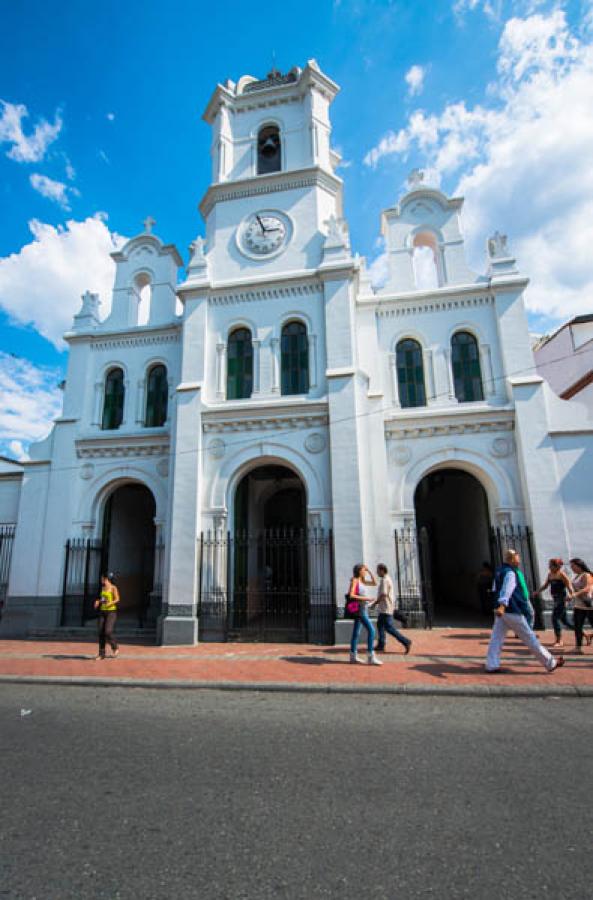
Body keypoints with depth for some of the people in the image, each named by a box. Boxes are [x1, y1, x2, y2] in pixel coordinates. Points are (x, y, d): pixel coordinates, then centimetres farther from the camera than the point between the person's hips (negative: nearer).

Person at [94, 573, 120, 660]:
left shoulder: (113, 587, -9)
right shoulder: (103, 588, 11)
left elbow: (117, 599, -13)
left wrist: (110, 603, -30)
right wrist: (98, 601, 1)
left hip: (111, 612, -6)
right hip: (103, 612, 6)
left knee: (108, 632, -15)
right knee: (101, 633, 1)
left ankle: (115, 648, 9)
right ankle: (101, 654, 8)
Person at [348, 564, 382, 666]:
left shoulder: (362, 581, 14)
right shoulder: (354, 580, -11)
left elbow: (374, 583, 16)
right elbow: (351, 595, -20)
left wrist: (369, 571, 9)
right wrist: (364, 598, -18)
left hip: (362, 609, 9)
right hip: (359, 609, -9)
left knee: (356, 632, 10)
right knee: (371, 630, -14)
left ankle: (353, 656, 15)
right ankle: (371, 657, -15)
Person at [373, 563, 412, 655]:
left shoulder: (385, 580, -19)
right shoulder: (387, 579, 13)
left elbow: (383, 595, -24)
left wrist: (374, 603, -13)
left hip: (386, 608, -10)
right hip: (384, 608, 10)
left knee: (389, 628, -6)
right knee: (380, 625, 12)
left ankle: (406, 642, -2)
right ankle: (380, 646, 16)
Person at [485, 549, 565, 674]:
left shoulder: (499, 572, 10)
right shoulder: (510, 573, -17)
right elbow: (507, 590, -34)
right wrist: (502, 605, -48)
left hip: (502, 612, 8)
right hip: (513, 612, -8)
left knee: (496, 638, 5)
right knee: (530, 639, 5)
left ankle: (492, 665, 2)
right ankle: (550, 663, 19)